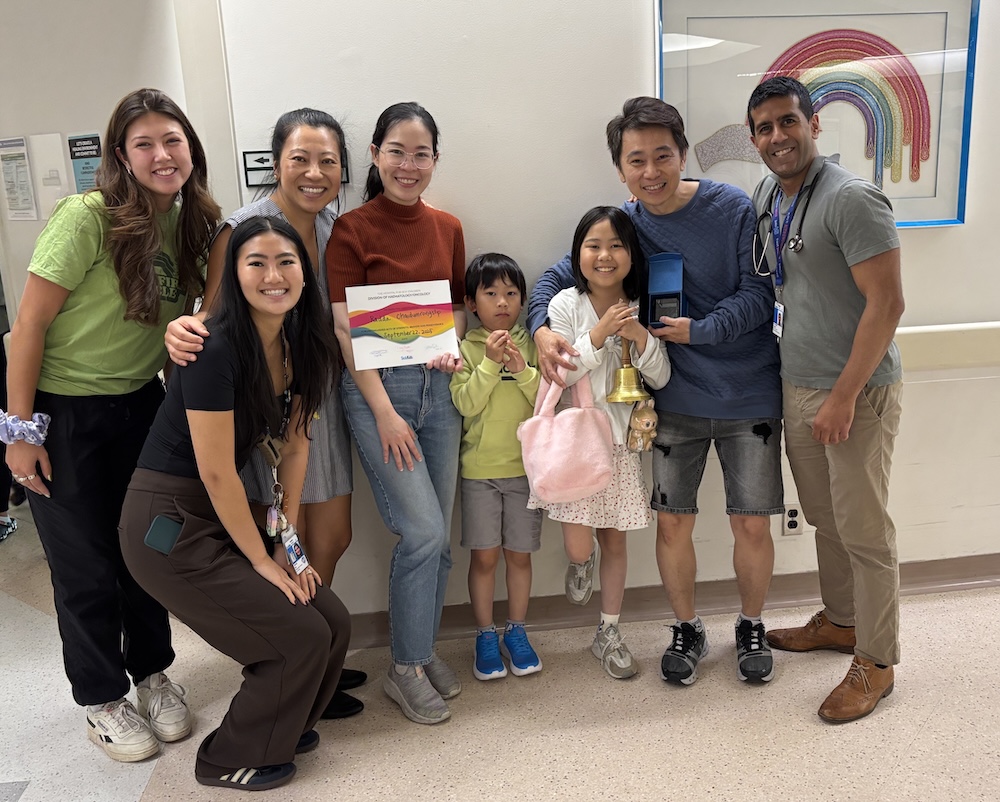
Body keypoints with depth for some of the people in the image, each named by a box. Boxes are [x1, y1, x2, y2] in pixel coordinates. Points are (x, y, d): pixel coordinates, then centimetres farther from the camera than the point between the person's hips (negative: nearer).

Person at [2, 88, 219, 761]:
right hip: (63, 410, -5)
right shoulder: (88, 217, -20)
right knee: (87, 566, 7)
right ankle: (102, 699, 28)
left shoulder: (190, 223, -1)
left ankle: (153, 673, 35)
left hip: (140, 403, 5)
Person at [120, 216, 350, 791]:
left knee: (334, 623, 3)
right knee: (301, 636, -6)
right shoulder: (216, 348, -24)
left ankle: (282, 722, 31)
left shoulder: (301, 345, 0)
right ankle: (231, 760, 19)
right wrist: (262, 559, -11)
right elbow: (216, 471, -21)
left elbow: (295, 443, 5)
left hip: (227, 514, 7)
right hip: (169, 522, -7)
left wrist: (288, 543, 2)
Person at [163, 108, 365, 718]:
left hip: (320, 395, 7)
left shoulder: (334, 224, 3)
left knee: (333, 538, 16)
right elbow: (211, 315, -13)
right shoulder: (243, 230, -16)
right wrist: (182, 330, -37)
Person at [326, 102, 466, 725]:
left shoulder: (448, 228, 10)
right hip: (376, 388, -5)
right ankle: (405, 669, 12)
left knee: (439, 536, 9)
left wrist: (452, 348, -3)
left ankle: (424, 648, 29)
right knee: (423, 532, -8)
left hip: (439, 387, 5)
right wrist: (384, 411, -13)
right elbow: (345, 330, -9)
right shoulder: (352, 230, -6)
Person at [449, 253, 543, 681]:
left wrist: (522, 370, -18)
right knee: (483, 556, 4)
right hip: (479, 469, -1)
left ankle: (516, 633, 26)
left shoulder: (531, 345, 2)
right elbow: (466, 404, -14)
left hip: (525, 466, 2)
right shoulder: (465, 349, -3)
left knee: (519, 554, 10)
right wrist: (490, 363, -21)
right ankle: (485, 636, 21)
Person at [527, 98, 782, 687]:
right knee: (673, 523, 7)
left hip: (749, 396, -1)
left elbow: (758, 295, -11)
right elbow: (558, 278, 1)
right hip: (676, 399, 2)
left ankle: (752, 627, 33)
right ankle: (687, 629, 32)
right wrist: (541, 329, -17)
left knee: (752, 526, 6)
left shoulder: (734, 209, -10)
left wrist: (700, 330, -23)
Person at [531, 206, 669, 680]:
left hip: (622, 438, 3)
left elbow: (660, 378, 1)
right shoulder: (565, 305, -6)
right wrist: (599, 334, -22)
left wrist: (639, 337, -15)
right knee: (579, 545, -10)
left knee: (615, 539, 10)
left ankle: (609, 633, 27)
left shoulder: (638, 309, 4)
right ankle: (579, 566, 30)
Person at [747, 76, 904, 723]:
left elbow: (886, 303, -21)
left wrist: (845, 395, -21)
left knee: (863, 530, 3)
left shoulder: (852, 199, -17)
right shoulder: (766, 198, 8)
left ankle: (876, 662, 19)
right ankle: (840, 621, 39)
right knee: (825, 518, 20)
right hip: (798, 385, 8)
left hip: (855, 391, -8)